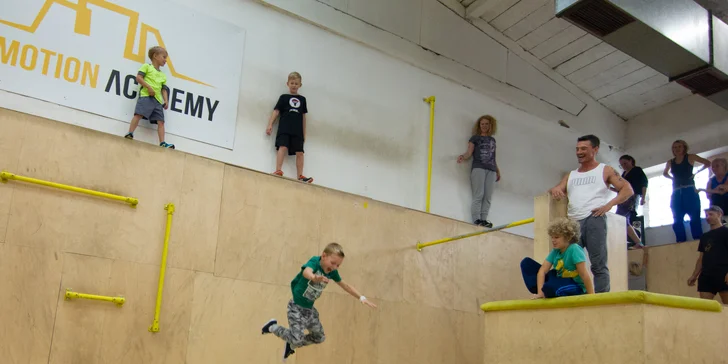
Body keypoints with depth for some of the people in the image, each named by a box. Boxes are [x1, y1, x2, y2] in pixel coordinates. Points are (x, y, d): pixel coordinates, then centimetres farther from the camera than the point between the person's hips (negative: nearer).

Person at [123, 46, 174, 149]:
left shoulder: (163, 75, 29)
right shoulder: (147, 66, 12)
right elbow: (138, 77, -1)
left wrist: (166, 101, 6)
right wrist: (149, 87, -13)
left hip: (158, 99, 6)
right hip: (146, 95, -5)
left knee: (160, 121, -5)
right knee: (139, 114, -21)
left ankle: (162, 143, -12)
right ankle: (130, 133, -26)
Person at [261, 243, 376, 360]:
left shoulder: (332, 272, -4)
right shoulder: (315, 261, -24)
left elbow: (346, 286, 9)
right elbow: (306, 271, -47)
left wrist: (362, 298, 0)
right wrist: (314, 277, -71)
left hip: (310, 309, 7)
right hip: (297, 307, -7)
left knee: (319, 337, 14)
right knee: (297, 338, -18)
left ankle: (292, 345, 35)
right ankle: (273, 326, 8)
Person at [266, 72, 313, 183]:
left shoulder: (302, 99, 19)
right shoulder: (284, 97, 12)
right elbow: (276, 111, 6)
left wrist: (304, 133, 15)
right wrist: (270, 125, -6)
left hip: (298, 131, 3)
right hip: (284, 128, -3)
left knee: (300, 152, -4)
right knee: (283, 147, -20)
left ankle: (300, 176, -5)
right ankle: (278, 171, -26)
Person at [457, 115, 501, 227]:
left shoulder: (492, 140, 26)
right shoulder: (475, 138, 13)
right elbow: (469, 153, 1)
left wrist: (498, 171, 20)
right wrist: (463, 157, -20)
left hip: (491, 170, 4)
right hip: (478, 168, -4)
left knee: (488, 197, -8)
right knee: (478, 195, -14)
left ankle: (484, 219, -12)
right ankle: (476, 220, -19)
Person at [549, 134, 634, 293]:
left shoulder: (605, 170, 14)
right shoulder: (570, 175, 27)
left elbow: (628, 189, 6)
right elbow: (557, 190, 19)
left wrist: (609, 204, -9)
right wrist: (554, 190, -7)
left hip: (594, 219, -4)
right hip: (573, 223, 4)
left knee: (598, 265, -9)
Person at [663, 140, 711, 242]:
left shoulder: (690, 157, 4)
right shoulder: (670, 162, 13)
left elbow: (707, 163, 7)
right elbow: (665, 173, 31)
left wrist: (696, 173, 1)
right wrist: (673, 178, 12)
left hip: (689, 191, -4)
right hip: (676, 193, 4)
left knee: (694, 217, -9)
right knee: (677, 219, 0)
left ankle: (698, 240, -9)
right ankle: (681, 241, 2)